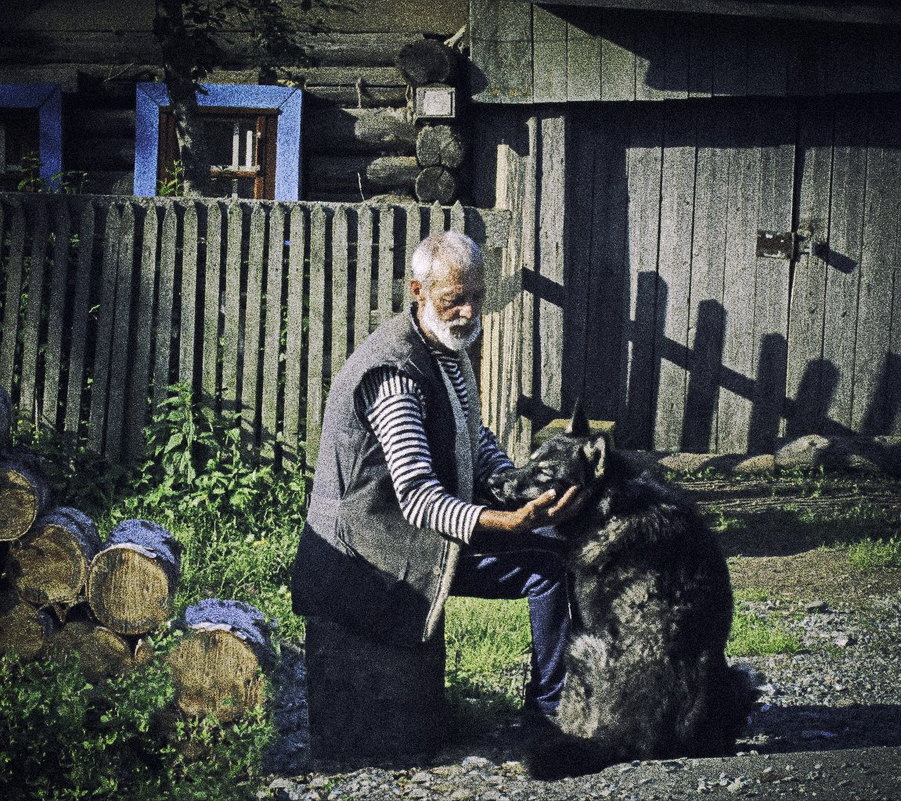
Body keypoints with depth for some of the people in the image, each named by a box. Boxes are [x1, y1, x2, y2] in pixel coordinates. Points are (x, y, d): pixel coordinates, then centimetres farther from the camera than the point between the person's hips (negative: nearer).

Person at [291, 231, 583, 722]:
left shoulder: (446, 349, 9)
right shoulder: (394, 370, -23)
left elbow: (476, 439, 20)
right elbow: (417, 496, -30)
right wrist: (507, 523, -43)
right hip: (383, 548, -10)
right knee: (549, 567, -19)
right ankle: (549, 712, -7)